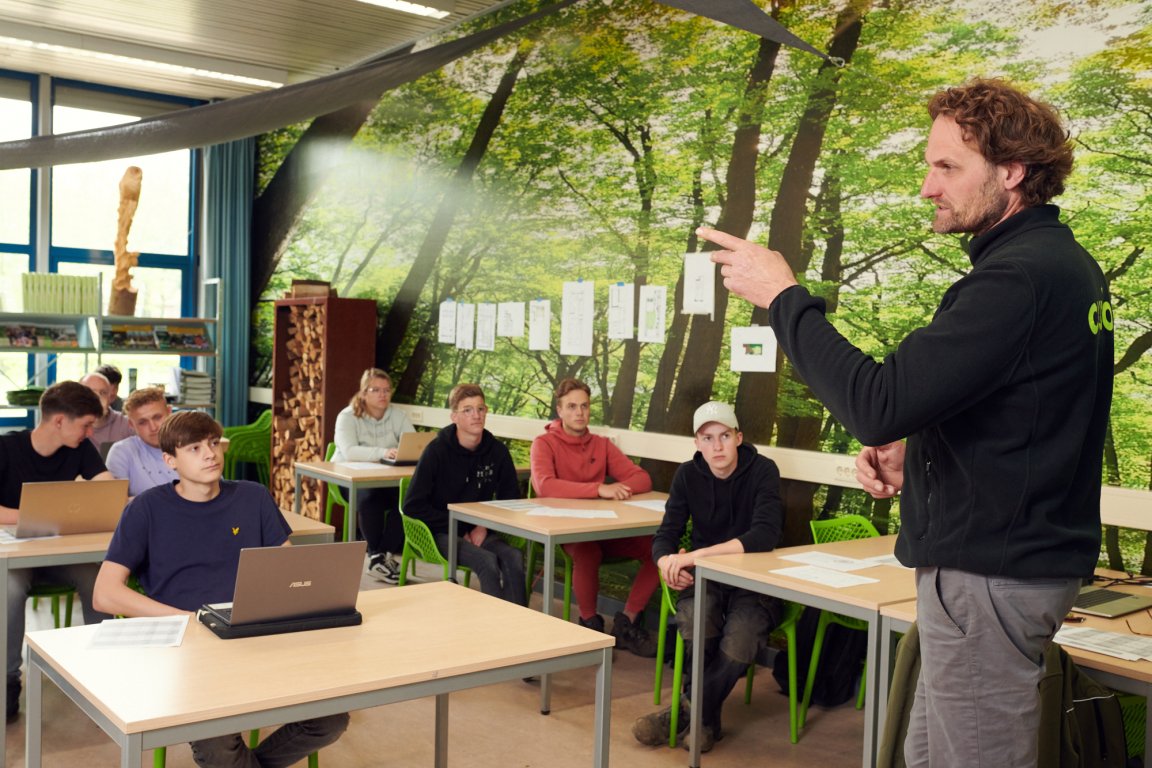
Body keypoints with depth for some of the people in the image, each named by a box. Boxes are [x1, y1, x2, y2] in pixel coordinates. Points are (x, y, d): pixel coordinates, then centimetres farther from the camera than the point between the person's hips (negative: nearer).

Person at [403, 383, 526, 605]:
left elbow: (511, 500, 12)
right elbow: (412, 506, -10)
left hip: (480, 532, 4)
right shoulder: (437, 451, -9)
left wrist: (485, 525, -5)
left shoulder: (497, 451, 1)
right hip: (441, 533, -3)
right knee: (487, 560, -31)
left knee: (514, 557, -28)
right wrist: (459, 529, -13)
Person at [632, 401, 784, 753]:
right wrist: (666, 560, -30)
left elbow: (766, 534, -28)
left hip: (754, 580, -2)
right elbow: (667, 533, -4)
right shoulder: (688, 474, 0)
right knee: (694, 629, -31)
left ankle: (688, 710, -6)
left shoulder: (762, 470, -13)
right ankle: (704, 717, -4)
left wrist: (698, 554, -39)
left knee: (737, 645, -33)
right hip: (706, 577, 3)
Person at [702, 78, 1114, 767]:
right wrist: (913, 449, 6)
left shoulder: (1020, 277, -21)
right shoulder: (1066, 262, 12)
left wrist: (783, 296, -18)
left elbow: (877, 404, -28)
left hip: (989, 574, -11)